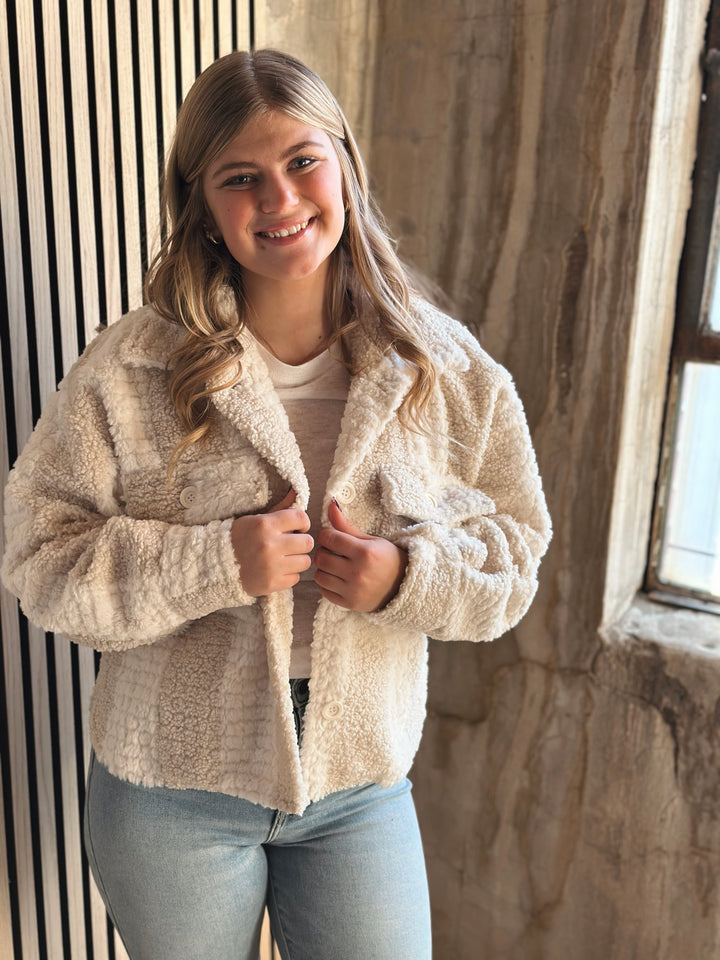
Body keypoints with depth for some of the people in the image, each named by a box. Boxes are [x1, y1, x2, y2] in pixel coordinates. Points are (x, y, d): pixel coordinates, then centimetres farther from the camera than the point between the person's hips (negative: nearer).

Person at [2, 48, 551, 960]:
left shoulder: (444, 369, -7)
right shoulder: (128, 371, -13)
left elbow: (515, 547, 0)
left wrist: (409, 575, -20)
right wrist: (212, 563, -25)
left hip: (359, 784, 2)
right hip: (170, 790, -1)